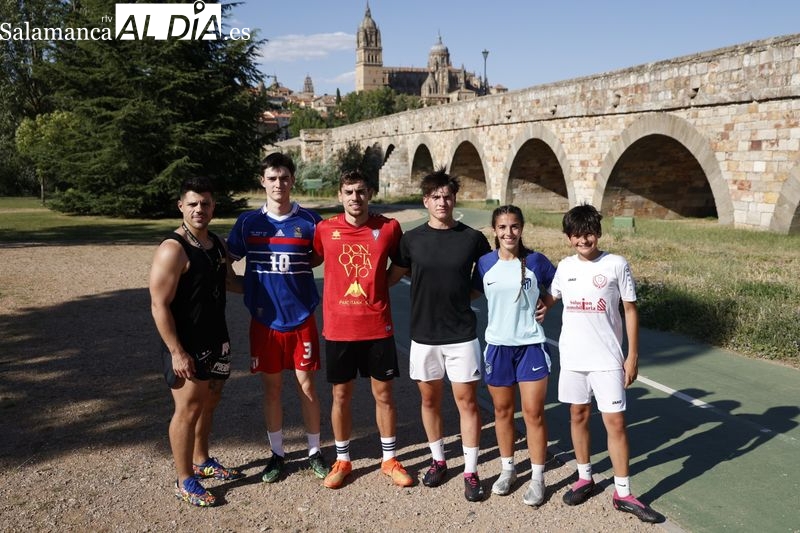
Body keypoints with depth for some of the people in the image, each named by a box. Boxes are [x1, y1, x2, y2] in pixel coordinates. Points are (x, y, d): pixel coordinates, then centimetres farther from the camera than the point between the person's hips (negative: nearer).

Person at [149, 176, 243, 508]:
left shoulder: (217, 244, 8)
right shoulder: (173, 249, -17)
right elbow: (159, 305, -20)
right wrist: (176, 352, -21)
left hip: (216, 341, 8)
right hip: (186, 347, -8)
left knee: (209, 404, 19)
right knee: (188, 410, -1)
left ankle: (202, 461, 37)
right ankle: (185, 481, 12)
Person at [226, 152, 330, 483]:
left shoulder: (309, 221, -3)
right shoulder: (248, 222, 0)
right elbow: (227, 262, 8)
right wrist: (247, 291, -1)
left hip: (302, 318, -1)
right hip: (264, 320, 1)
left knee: (306, 385, 6)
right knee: (271, 387, 10)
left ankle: (315, 452, 23)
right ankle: (277, 454, 26)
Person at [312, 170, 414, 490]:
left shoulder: (389, 228, -4)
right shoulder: (325, 229, -3)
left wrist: (379, 283, 2)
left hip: (378, 327, 0)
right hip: (338, 327, 0)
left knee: (383, 394, 10)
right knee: (341, 395, 11)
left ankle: (389, 459, 28)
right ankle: (342, 460, 29)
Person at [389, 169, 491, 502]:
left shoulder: (473, 238, -3)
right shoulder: (411, 239, -1)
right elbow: (393, 276, 8)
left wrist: (468, 293, 0)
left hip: (462, 335, -1)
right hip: (424, 334, 2)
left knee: (467, 401, 2)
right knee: (429, 399, 13)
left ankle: (471, 471, 15)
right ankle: (438, 460, 33)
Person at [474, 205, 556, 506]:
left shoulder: (535, 261, -6)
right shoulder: (485, 263, -3)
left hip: (531, 345, -2)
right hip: (497, 346, 2)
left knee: (534, 413, 1)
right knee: (502, 410, 13)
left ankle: (537, 478, 15)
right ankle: (507, 469, 31)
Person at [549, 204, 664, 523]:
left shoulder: (616, 265, -6)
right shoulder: (565, 267, 3)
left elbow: (630, 310, -3)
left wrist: (633, 356, -5)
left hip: (607, 359, -3)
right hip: (572, 357, 3)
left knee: (615, 422, -1)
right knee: (578, 416, 13)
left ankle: (622, 493, 12)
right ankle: (584, 478, 30)